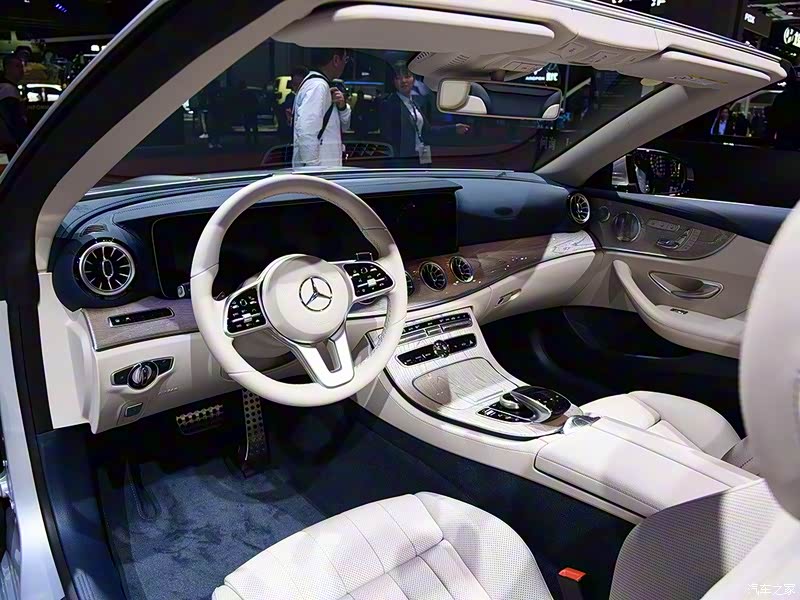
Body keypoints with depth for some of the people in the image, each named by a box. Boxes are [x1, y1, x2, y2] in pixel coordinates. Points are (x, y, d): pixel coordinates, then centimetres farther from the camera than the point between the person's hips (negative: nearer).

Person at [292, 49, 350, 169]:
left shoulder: (321, 84, 16)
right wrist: (312, 168, -23)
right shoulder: (318, 86, -14)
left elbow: (344, 125, 24)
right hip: (318, 169, -10)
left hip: (325, 168, 10)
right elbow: (306, 133, -25)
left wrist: (342, 107, 4)